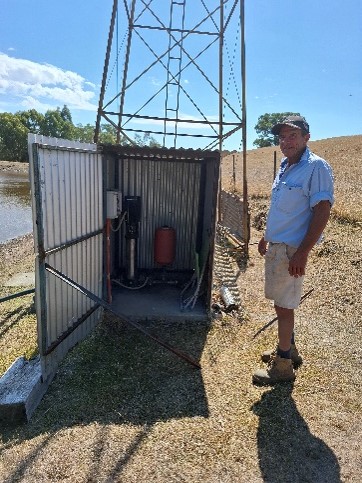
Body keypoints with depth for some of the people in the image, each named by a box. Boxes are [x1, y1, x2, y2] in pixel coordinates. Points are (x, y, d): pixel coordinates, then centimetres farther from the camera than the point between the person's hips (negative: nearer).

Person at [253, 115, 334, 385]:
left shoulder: (316, 167, -14)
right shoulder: (285, 167, 13)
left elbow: (322, 211, -19)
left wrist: (302, 252, -23)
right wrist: (267, 237, 23)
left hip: (291, 249, -9)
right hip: (276, 246, 9)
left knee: (284, 306, 0)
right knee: (281, 303, 18)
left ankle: (283, 365, 16)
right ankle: (288, 350, 36)